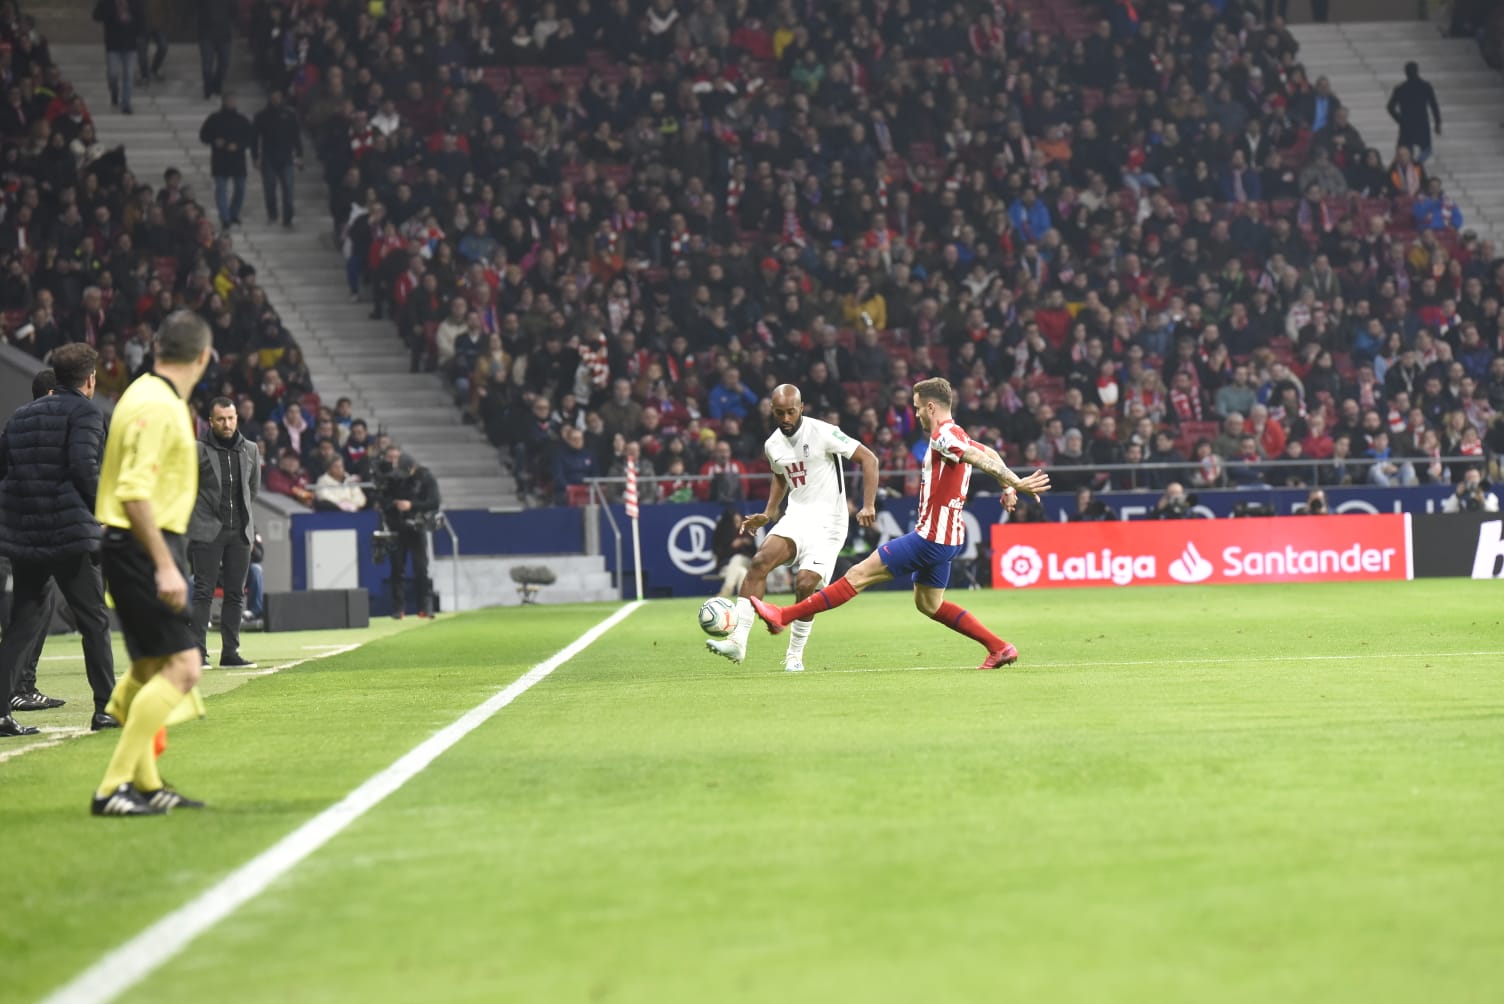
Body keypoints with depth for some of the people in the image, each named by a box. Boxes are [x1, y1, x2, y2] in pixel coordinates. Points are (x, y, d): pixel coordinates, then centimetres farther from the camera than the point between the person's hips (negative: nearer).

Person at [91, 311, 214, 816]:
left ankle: (145, 783, 32)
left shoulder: (148, 394, 12)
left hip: (134, 546, 11)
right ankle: (112, 788, -15)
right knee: (182, 668, -13)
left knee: (149, 668, 20)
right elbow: (134, 492, -25)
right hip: (143, 546, -11)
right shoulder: (159, 407, -18)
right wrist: (164, 565, -26)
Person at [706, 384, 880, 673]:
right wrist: (768, 514, 16)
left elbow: (869, 459, -11)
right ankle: (738, 641, -25)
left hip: (827, 522, -5)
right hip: (795, 517, 5)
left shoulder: (822, 433, -13)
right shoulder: (772, 446, 8)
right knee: (760, 561, -20)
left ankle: (795, 654, 4)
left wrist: (869, 505, -19)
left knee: (805, 584, -18)